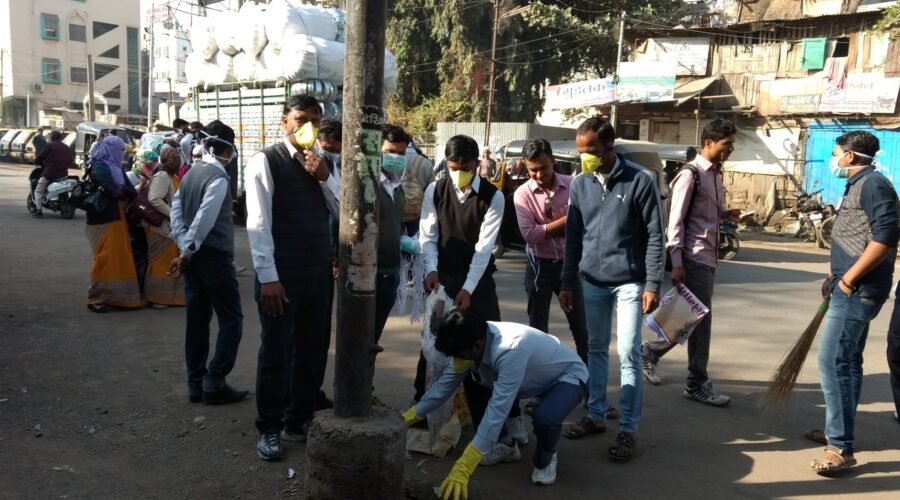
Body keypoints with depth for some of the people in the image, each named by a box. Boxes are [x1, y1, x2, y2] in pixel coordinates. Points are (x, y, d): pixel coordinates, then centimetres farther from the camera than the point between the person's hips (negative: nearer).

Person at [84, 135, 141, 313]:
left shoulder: (116, 167, 16)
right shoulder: (100, 167, -10)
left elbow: (130, 191, 7)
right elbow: (113, 192, -20)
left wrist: (122, 190, -13)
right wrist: (126, 191, -2)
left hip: (117, 218, 8)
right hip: (104, 220, -8)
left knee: (119, 257, 10)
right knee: (105, 258, -7)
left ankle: (115, 295, 18)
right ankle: (95, 298, 0)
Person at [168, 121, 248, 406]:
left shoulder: (191, 173, 11)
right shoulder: (218, 177, -15)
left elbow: (175, 212, 7)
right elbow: (204, 219, -22)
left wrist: (184, 249, 0)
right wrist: (187, 253, -13)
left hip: (195, 255, 8)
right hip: (215, 255, -8)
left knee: (197, 319, 11)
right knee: (231, 319, 0)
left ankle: (196, 383, 16)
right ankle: (214, 382, -2)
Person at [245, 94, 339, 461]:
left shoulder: (323, 162, 11)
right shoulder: (265, 161, -7)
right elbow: (258, 223, -12)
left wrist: (325, 177, -10)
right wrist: (267, 276, -17)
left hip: (320, 270, 6)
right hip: (282, 272, -6)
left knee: (313, 350, 13)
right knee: (276, 352, 4)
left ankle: (299, 421, 29)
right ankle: (269, 429, 20)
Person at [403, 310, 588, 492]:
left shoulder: (511, 350, -42)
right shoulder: (471, 340, -19)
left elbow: (497, 411, -44)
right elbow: (446, 383, -5)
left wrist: (462, 469, -45)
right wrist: (410, 416, -3)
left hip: (568, 377, -7)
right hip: (534, 378, 7)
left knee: (544, 417, -37)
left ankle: (545, 460, -1)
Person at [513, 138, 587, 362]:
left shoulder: (573, 185, -6)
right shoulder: (523, 194, -9)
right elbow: (530, 235, -19)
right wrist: (565, 221, -18)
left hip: (569, 262, 1)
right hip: (540, 266, -1)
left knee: (580, 325, 11)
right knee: (538, 327, 10)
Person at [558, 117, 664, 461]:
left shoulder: (640, 180, -9)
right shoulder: (580, 184, 4)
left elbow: (654, 235, -8)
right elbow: (573, 237, 9)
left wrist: (653, 284, -12)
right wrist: (568, 283, 8)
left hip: (629, 282, -4)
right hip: (593, 282, 5)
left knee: (628, 355, -1)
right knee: (596, 350, 13)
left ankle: (628, 429, 9)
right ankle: (595, 415, 27)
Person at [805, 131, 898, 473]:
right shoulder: (858, 185, 18)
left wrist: (848, 279, -21)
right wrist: (837, 278, 23)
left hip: (858, 289, -11)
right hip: (853, 289, 11)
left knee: (833, 363, -12)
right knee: (847, 361, 17)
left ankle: (841, 448, -8)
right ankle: (839, 431, 29)